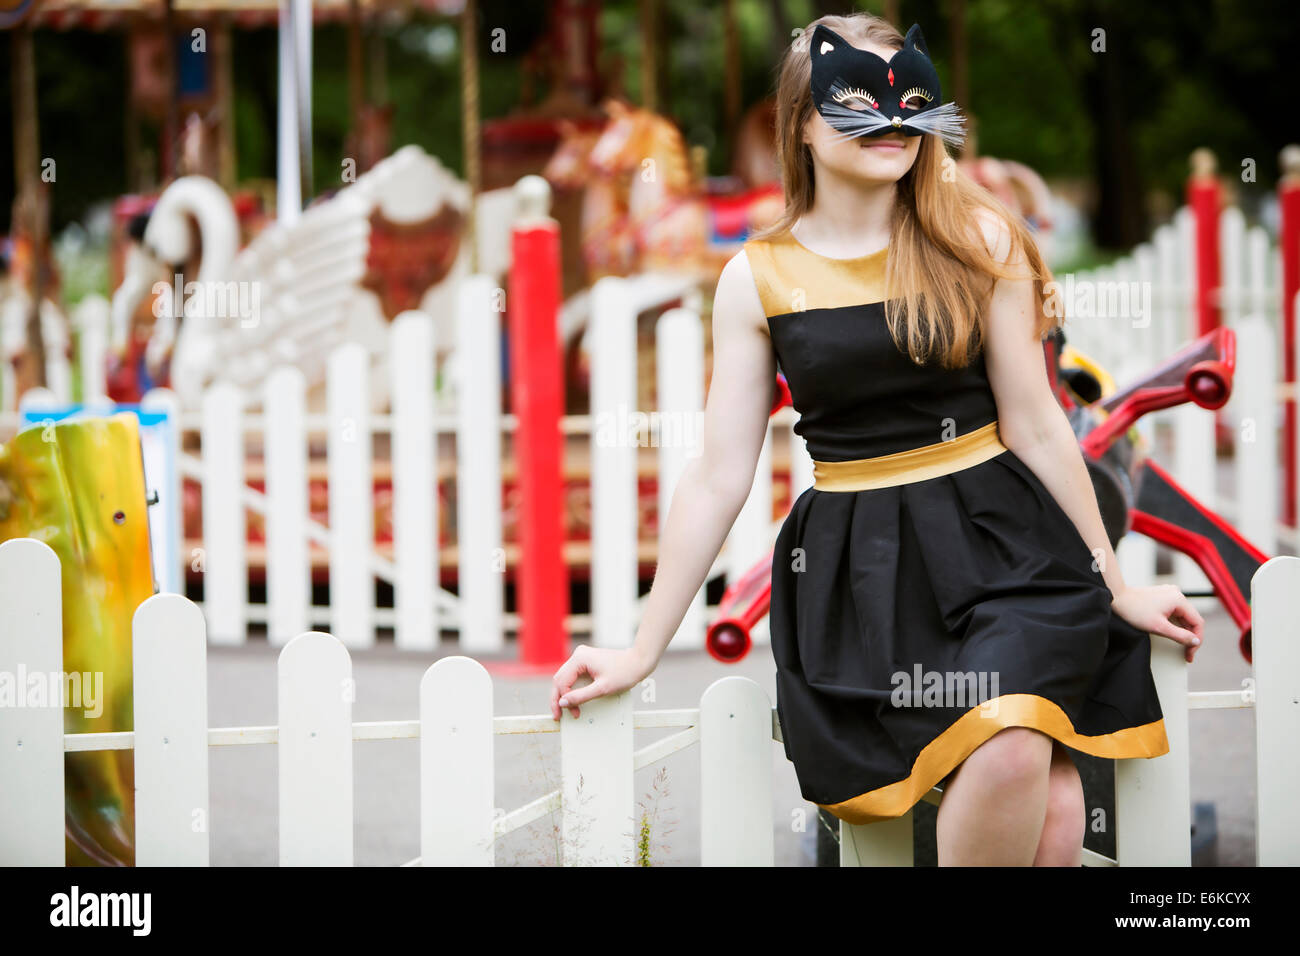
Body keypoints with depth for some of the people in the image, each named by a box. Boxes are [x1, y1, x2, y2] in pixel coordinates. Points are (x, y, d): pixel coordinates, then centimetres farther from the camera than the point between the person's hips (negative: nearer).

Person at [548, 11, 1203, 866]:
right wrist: (643, 651, 4)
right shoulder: (758, 278, 3)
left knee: (1051, 823, -26)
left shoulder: (977, 241, 2)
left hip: (996, 539, 0)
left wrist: (1116, 586, 9)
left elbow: (1036, 426, 7)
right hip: (854, 568, 0)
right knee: (1007, 766, -27)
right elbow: (719, 477, 5)